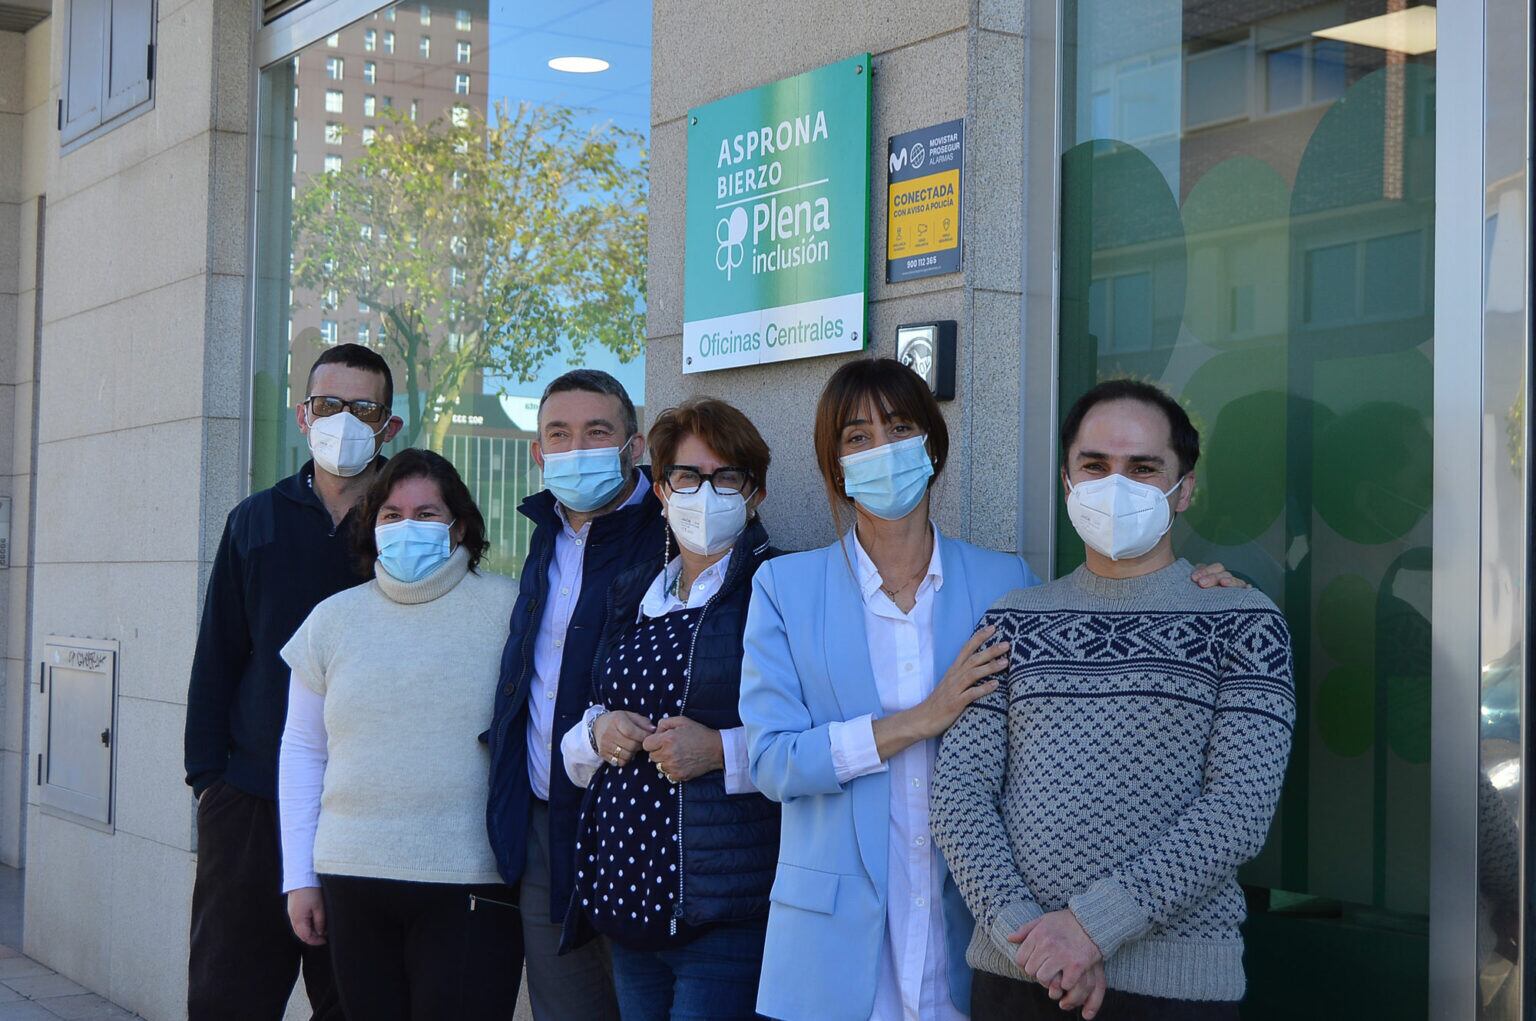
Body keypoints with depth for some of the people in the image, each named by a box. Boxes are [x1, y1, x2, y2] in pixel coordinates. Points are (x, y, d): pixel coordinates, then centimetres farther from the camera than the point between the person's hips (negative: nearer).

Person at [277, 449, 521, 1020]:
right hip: (352, 880, 3)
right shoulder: (333, 619, 10)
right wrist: (298, 878, 10)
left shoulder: (508, 610, -1)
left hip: (471, 886, -3)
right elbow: (301, 754, 14)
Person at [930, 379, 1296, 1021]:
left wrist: (1092, 924, -16)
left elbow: (1240, 809, -10)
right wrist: (1021, 927, -13)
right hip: (1013, 968, 3)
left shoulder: (1242, 620, 0)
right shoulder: (1014, 621, 10)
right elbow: (960, 786, 2)